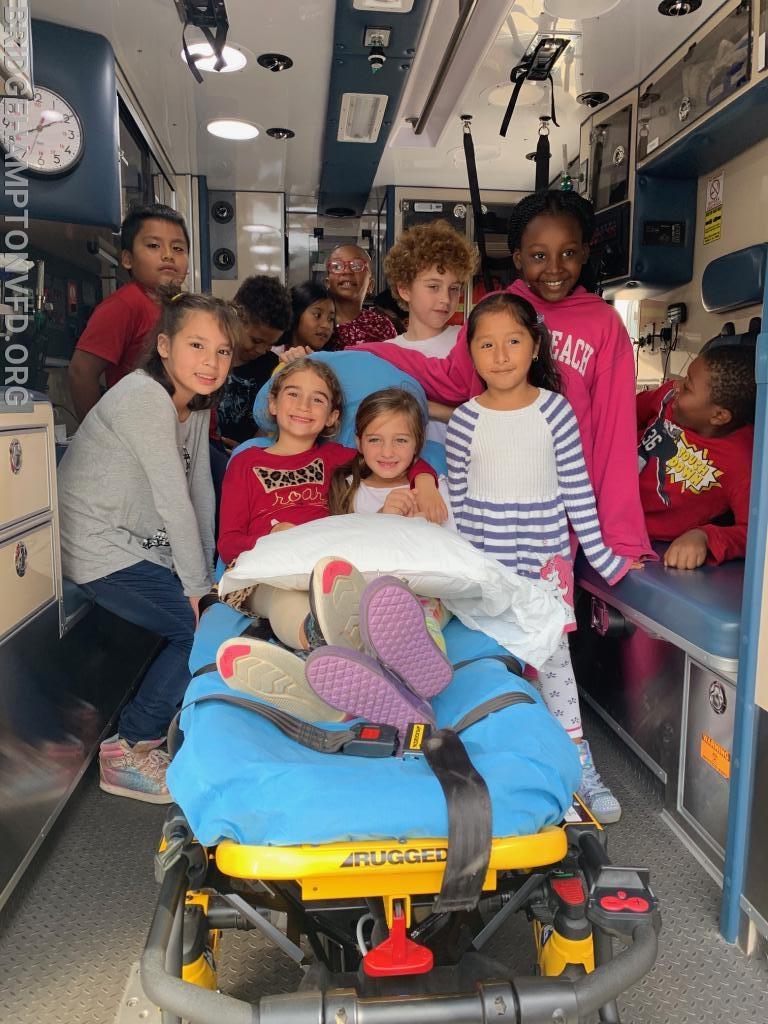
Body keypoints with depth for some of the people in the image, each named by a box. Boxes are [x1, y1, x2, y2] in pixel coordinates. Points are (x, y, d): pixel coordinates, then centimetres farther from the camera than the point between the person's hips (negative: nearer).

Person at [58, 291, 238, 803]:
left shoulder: (197, 404, 7)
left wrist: (207, 577, -2)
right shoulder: (145, 396, -21)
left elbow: (202, 493, 2)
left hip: (146, 547, 9)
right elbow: (173, 499, -21)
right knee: (205, 627, -13)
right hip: (101, 550, -9)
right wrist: (197, 586, -17)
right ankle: (129, 751, 3)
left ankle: (164, 725, 20)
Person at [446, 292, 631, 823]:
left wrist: (601, 554, 2)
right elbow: (458, 500, 4)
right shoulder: (464, 420, -2)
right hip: (483, 559, 1)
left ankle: (579, 765, 14)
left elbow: (577, 489, 1)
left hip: (545, 555, 0)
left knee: (552, 655, 3)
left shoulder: (555, 410, -3)